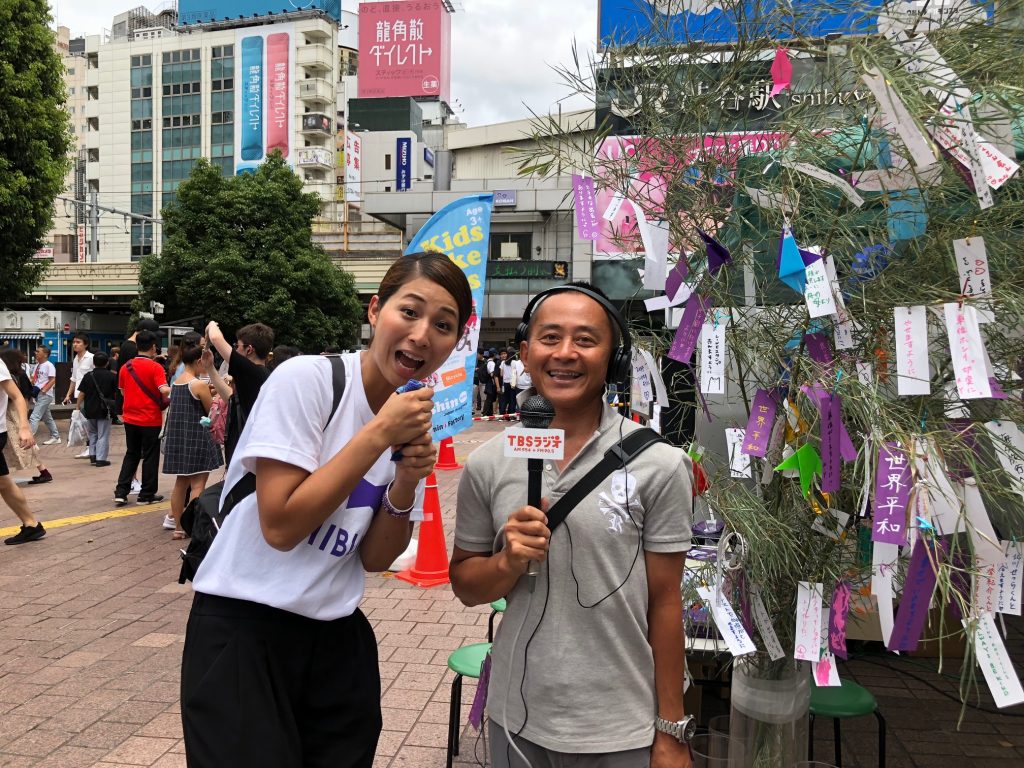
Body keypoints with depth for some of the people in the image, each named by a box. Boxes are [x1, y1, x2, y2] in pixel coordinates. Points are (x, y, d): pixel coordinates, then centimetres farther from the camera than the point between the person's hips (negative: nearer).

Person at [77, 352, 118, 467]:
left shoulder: (88, 376, -2)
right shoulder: (112, 376, -5)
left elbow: (82, 393, -2)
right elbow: (117, 393, 1)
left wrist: (78, 406, 8)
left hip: (90, 409, 2)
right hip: (105, 410, -2)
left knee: (92, 433, 21)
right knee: (103, 435, 2)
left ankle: (93, 455, 18)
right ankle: (101, 458, -2)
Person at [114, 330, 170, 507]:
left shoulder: (125, 367, 3)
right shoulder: (155, 367, -14)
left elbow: (123, 391, 13)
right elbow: (164, 390, -26)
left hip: (130, 418, 5)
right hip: (151, 420, -5)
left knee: (131, 455, 17)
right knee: (150, 457, 7)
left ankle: (121, 492, 13)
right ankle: (147, 494, 13)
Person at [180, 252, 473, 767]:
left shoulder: (415, 418, 2)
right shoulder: (306, 378, -17)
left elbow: (373, 558, 2)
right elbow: (281, 526, -21)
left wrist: (406, 484, -16)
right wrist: (379, 433, -23)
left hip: (338, 638, 6)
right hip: (246, 632, -5)